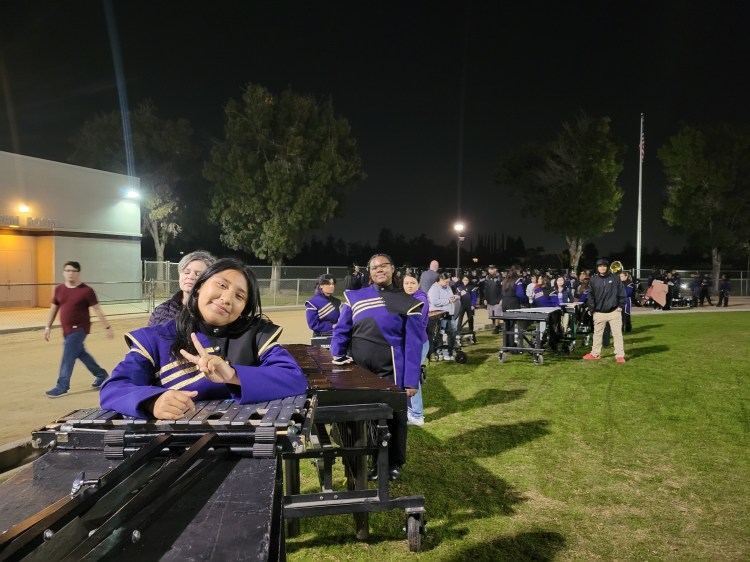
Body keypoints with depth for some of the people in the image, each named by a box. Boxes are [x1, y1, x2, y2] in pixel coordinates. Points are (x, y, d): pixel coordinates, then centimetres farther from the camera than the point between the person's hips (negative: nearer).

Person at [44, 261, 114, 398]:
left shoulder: (86, 290, -12)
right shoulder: (59, 289, 5)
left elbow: (97, 310, -10)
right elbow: (54, 308, 14)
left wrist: (107, 327, -9)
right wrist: (48, 327, 13)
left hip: (79, 329, -7)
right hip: (67, 329, 7)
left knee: (68, 357, -7)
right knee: (81, 353, 17)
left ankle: (62, 387, 3)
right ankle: (102, 375, 33)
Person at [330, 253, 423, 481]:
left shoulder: (407, 302, -2)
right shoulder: (354, 297, 3)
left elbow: (413, 344, -5)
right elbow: (341, 331, 8)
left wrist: (411, 380, -10)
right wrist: (338, 357, -9)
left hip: (390, 370, -2)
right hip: (358, 370, 2)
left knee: (393, 416, 10)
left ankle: (394, 463, 30)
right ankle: (371, 461, 30)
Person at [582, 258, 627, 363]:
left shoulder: (615, 278, -1)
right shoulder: (594, 280, 3)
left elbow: (622, 293, 2)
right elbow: (591, 296, 3)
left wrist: (621, 306, -5)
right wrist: (592, 309, -3)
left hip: (614, 311, -2)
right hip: (599, 312, 2)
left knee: (617, 333, 0)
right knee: (597, 333, 12)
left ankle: (620, 355, 5)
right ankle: (595, 353, 24)